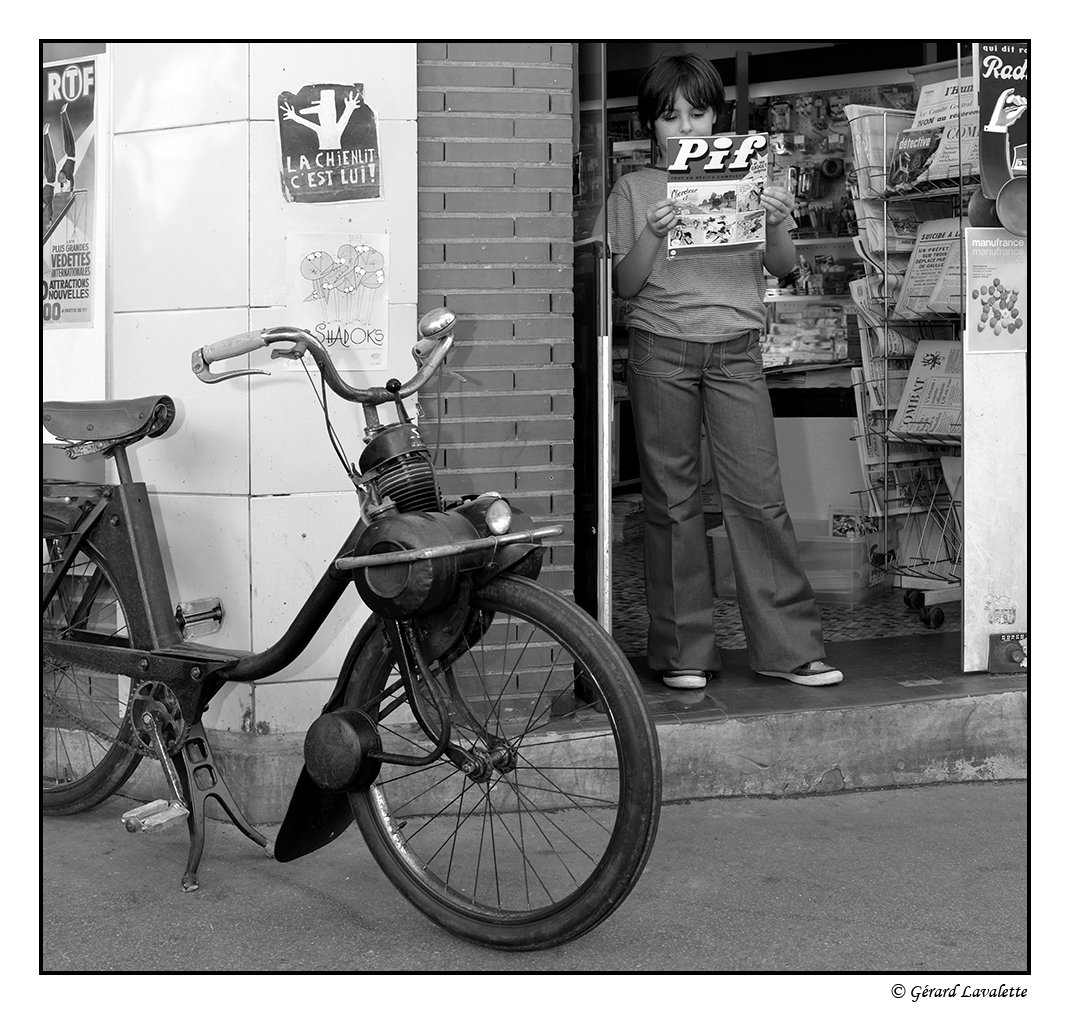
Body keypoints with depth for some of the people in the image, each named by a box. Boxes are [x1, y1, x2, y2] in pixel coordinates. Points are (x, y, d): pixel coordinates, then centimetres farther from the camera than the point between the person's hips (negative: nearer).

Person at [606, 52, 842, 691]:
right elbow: (625, 284, 3)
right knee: (672, 498, 0)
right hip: (660, 349, 0)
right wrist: (653, 235, -15)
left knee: (759, 494, -5)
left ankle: (790, 645, -1)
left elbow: (784, 267, 7)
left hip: (735, 348, 1)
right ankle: (683, 650, 7)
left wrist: (777, 225, -13)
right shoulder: (635, 189, 10)